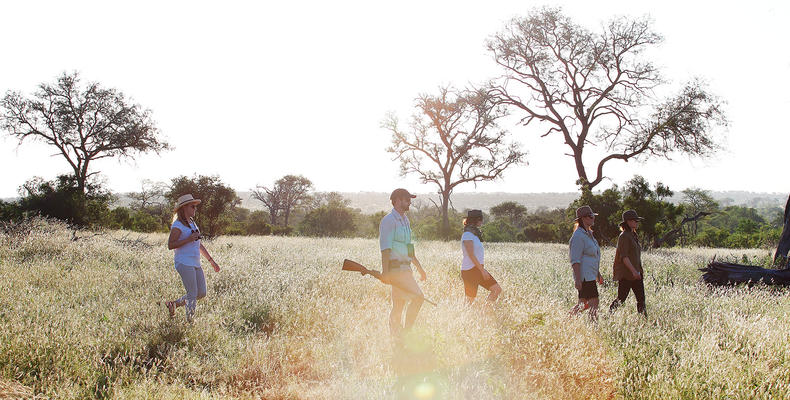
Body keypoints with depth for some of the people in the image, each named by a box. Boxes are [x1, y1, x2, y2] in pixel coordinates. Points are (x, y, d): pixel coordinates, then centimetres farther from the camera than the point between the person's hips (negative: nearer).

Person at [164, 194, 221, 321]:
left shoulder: (192, 223, 18)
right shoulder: (177, 225, -8)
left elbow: (199, 245, 23)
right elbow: (170, 245, -16)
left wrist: (211, 260, 21)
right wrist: (188, 239, -21)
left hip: (195, 264, 9)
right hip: (184, 263, -9)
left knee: (202, 293, 8)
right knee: (193, 295, -7)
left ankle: (173, 304, 22)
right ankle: (190, 321, 3)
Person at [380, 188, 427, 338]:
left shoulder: (405, 220, 19)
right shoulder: (389, 220, -10)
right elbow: (385, 248, -16)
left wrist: (419, 267, 26)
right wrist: (385, 271, -21)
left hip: (404, 268, 9)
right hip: (396, 268, -9)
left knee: (398, 306, 10)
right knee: (418, 297, -16)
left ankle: (395, 337, 16)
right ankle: (406, 331, -10)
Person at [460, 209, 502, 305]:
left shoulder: (474, 233, 15)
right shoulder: (467, 234, -14)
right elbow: (471, 255, -20)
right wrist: (482, 270, -21)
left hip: (478, 269, 9)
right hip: (470, 270, -9)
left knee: (497, 289, 3)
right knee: (470, 300, -4)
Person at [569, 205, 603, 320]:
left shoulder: (588, 234, 17)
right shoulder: (578, 236, -14)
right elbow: (575, 260, -18)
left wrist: (598, 274, 24)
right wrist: (577, 280, -22)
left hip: (590, 275, 10)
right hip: (584, 275, -10)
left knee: (584, 303, 11)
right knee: (594, 302, -9)